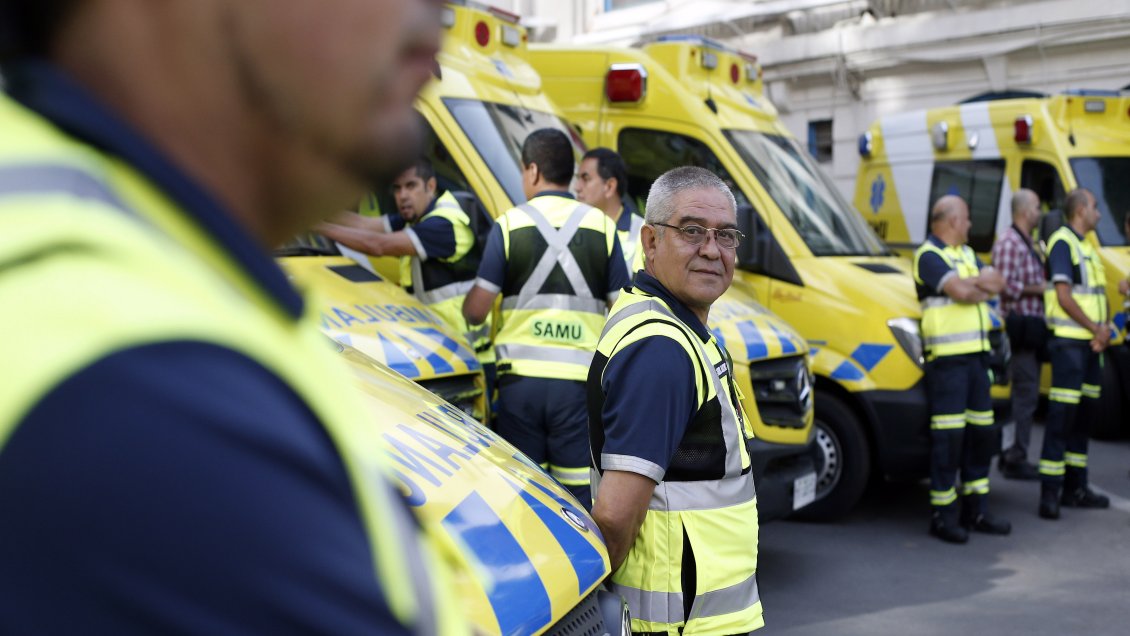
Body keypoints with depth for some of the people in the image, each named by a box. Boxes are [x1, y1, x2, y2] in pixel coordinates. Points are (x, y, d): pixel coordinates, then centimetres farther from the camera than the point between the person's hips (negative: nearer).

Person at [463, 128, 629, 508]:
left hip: (520, 379, 0)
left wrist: (465, 308, 21)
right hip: (579, 381, 0)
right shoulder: (602, 227, 4)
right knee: (580, 497, 3)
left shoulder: (509, 225, 1)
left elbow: (475, 312, -1)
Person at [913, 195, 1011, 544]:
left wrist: (975, 281, -9)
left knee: (982, 432, 12)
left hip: (976, 354, 9)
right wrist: (984, 288, -1)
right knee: (948, 438, -8)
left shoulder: (966, 253, 20)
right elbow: (960, 292, -20)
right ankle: (943, 516, 0)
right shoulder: (928, 256, -8)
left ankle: (975, 510, 21)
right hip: (946, 357, -9)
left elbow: (997, 282, 10)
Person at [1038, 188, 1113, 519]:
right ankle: (1049, 492, -8)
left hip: (1090, 343, 9)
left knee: (1083, 417, 13)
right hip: (1069, 341, -9)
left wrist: (1105, 327, 1)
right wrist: (1095, 328, -12)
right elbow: (1064, 296, -18)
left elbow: (1099, 293, 19)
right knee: (1062, 416, -10)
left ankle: (1075, 487, 20)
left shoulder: (1086, 246, 20)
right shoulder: (1062, 243, -10)